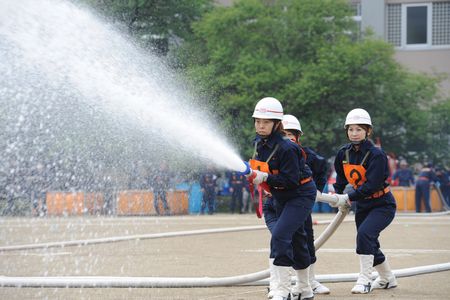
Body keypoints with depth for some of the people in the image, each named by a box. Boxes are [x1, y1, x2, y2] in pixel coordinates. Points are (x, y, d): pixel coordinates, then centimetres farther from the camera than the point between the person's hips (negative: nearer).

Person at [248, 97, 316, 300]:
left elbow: (291, 179, -27)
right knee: (296, 240, 18)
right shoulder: (259, 143, -1)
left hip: (301, 195, -9)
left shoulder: (286, 148, -26)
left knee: (280, 235, -23)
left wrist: (265, 178, -31)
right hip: (281, 198, 9)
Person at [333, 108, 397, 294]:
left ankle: (364, 281, -21)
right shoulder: (344, 153, -3)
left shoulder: (376, 155, -22)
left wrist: (348, 198, -29)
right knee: (369, 244, 15)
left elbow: (371, 185, -28)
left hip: (383, 205, -7)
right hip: (362, 206, 7)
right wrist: (337, 194, -1)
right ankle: (387, 279, 39)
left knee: (364, 233, -27)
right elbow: (341, 177, 14)